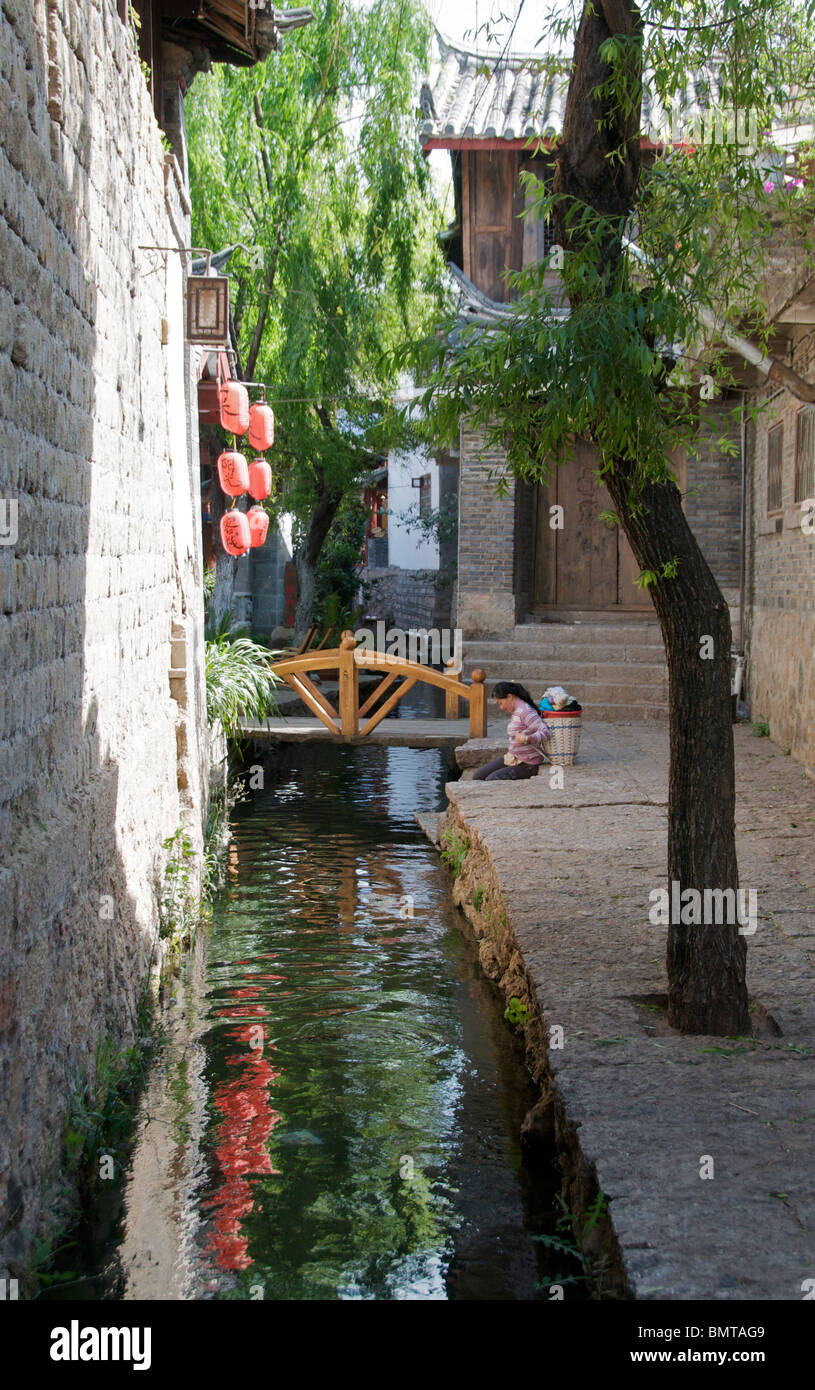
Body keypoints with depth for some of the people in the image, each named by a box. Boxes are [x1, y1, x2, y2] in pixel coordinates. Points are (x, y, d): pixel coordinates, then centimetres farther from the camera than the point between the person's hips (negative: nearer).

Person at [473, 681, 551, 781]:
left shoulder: (525, 712, -20)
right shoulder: (515, 711, 10)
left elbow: (545, 732, -28)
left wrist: (527, 739, -42)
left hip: (526, 765, -10)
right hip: (512, 758, 10)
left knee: (490, 780, -22)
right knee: (478, 775, 2)